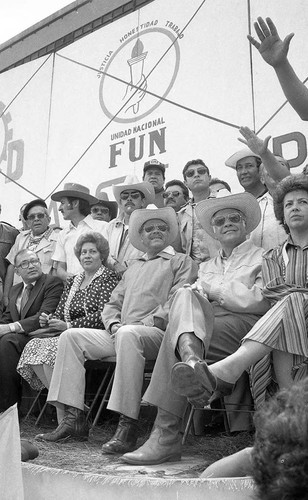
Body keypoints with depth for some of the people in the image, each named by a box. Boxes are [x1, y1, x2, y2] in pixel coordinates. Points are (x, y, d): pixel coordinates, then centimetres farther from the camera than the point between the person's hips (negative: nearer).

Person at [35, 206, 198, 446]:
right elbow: (113, 303, 24)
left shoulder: (182, 261, 7)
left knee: (128, 334, -39)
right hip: (120, 334, 7)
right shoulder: (133, 268, 29)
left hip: (158, 332, -7)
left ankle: (128, 425, -36)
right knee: (71, 336, -7)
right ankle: (72, 418, -11)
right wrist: (114, 324, 2)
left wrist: (143, 324, -15)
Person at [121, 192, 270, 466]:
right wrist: (198, 292, -7)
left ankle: (166, 434, -37)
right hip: (204, 323, 5)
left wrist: (213, 287, 1)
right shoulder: (207, 266, 33)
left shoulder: (263, 257, 15)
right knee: (185, 294, -29)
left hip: (244, 326, -5)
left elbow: (260, 301, -3)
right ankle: (191, 361, -56)